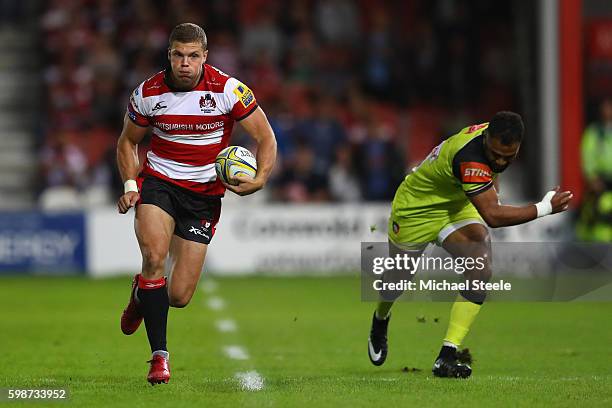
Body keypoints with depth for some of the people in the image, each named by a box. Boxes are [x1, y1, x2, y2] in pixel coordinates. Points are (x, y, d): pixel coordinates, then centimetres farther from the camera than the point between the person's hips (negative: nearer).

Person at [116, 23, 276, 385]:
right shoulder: (149, 93, -6)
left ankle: (142, 294, 35)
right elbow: (128, 141, 10)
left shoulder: (229, 90, -13)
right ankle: (159, 355, -20)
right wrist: (130, 185, -5)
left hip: (205, 195, 0)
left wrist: (260, 180, -22)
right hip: (158, 182, 0)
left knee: (179, 297, -4)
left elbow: (266, 138, -5)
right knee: (155, 255, -30)